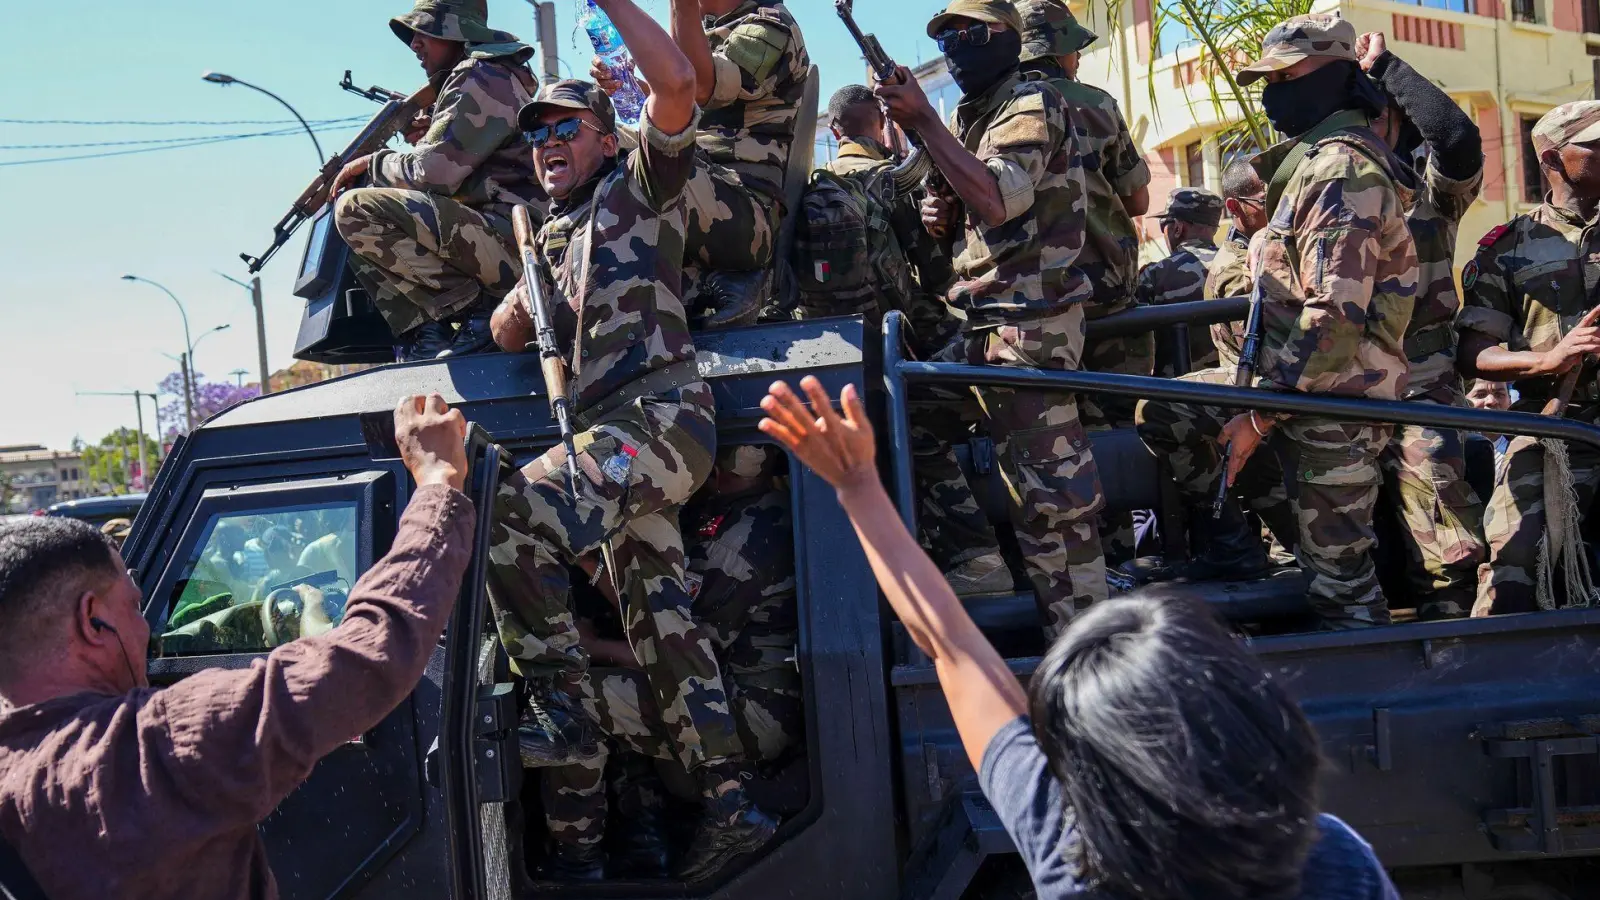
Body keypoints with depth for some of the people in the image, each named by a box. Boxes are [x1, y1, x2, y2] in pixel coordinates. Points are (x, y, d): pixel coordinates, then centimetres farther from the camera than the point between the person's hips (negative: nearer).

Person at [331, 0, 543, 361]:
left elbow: (431, 174, -15)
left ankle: (473, 307, -17)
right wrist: (422, 138, 12)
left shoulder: (482, 78, -8)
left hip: (509, 236, -11)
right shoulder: (459, 82, 24)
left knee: (357, 209, -21)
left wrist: (373, 163, 3)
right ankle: (423, 331, 3)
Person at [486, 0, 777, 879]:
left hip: (662, 415, -9)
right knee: (659, 615, 5)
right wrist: (521, 305, 10)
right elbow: (506, 335, 27)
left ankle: (558, 703, -18)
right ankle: (728, 801, 10)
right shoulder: (549, 239, 28)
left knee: (511, 510, -28)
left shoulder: (641, 185, 7)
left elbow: (676, 83, -9)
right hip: (611, 434, 9)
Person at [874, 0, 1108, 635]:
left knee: (1046, 486, -10)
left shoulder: (1032, 104, -8)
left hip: (1029, 319, -10)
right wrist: (942, 213, 7)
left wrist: (922, 121, -25)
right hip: (995, 318, 10)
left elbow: (1000, 200, -25)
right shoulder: (975, 114, 20)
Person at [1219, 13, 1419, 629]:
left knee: (1339, 569, -3)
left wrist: (1259, 418, -21)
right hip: (1312, 392, 10)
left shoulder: (1341, 168, -16)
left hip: (1335, 405, -10)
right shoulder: (1316, 158, 16)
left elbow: (1336, 316, -24)